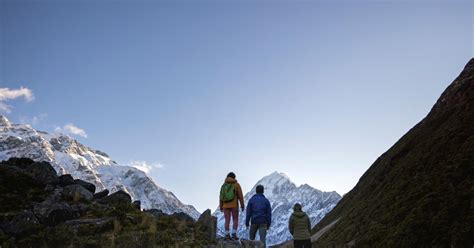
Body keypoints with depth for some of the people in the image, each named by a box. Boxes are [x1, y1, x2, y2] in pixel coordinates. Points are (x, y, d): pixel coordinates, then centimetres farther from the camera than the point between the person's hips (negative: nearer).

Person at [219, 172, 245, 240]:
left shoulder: (223, 185, 7)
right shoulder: (236, 185, -1)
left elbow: (221, 197, 6)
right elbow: (240, 196, -4)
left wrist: (221, 207, 11)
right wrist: (242, 205, 1)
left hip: (225, 206, 3)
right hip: (234, 205, -3)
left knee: (227, 221, 4)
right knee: (235, 220, 6)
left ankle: (227, 235, -1)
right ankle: (234, 234, -3)